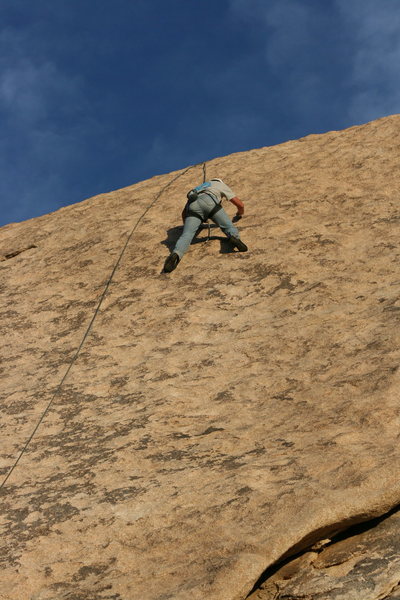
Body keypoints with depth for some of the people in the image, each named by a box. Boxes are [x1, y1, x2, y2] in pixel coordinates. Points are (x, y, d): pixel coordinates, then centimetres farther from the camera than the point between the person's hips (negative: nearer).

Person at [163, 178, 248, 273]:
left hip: (193, 205, 2)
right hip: (208, 202, -2)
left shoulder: (198, 189, 47)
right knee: (228, 226, 11)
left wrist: (186, 226, 62)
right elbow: (240, 204, 33)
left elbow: (184, 212, 46)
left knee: (187, 235, -11)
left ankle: (176, 255, -40)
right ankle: (234, 237, -24)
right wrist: (239, 215, 54)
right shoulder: (222, 185, 37)